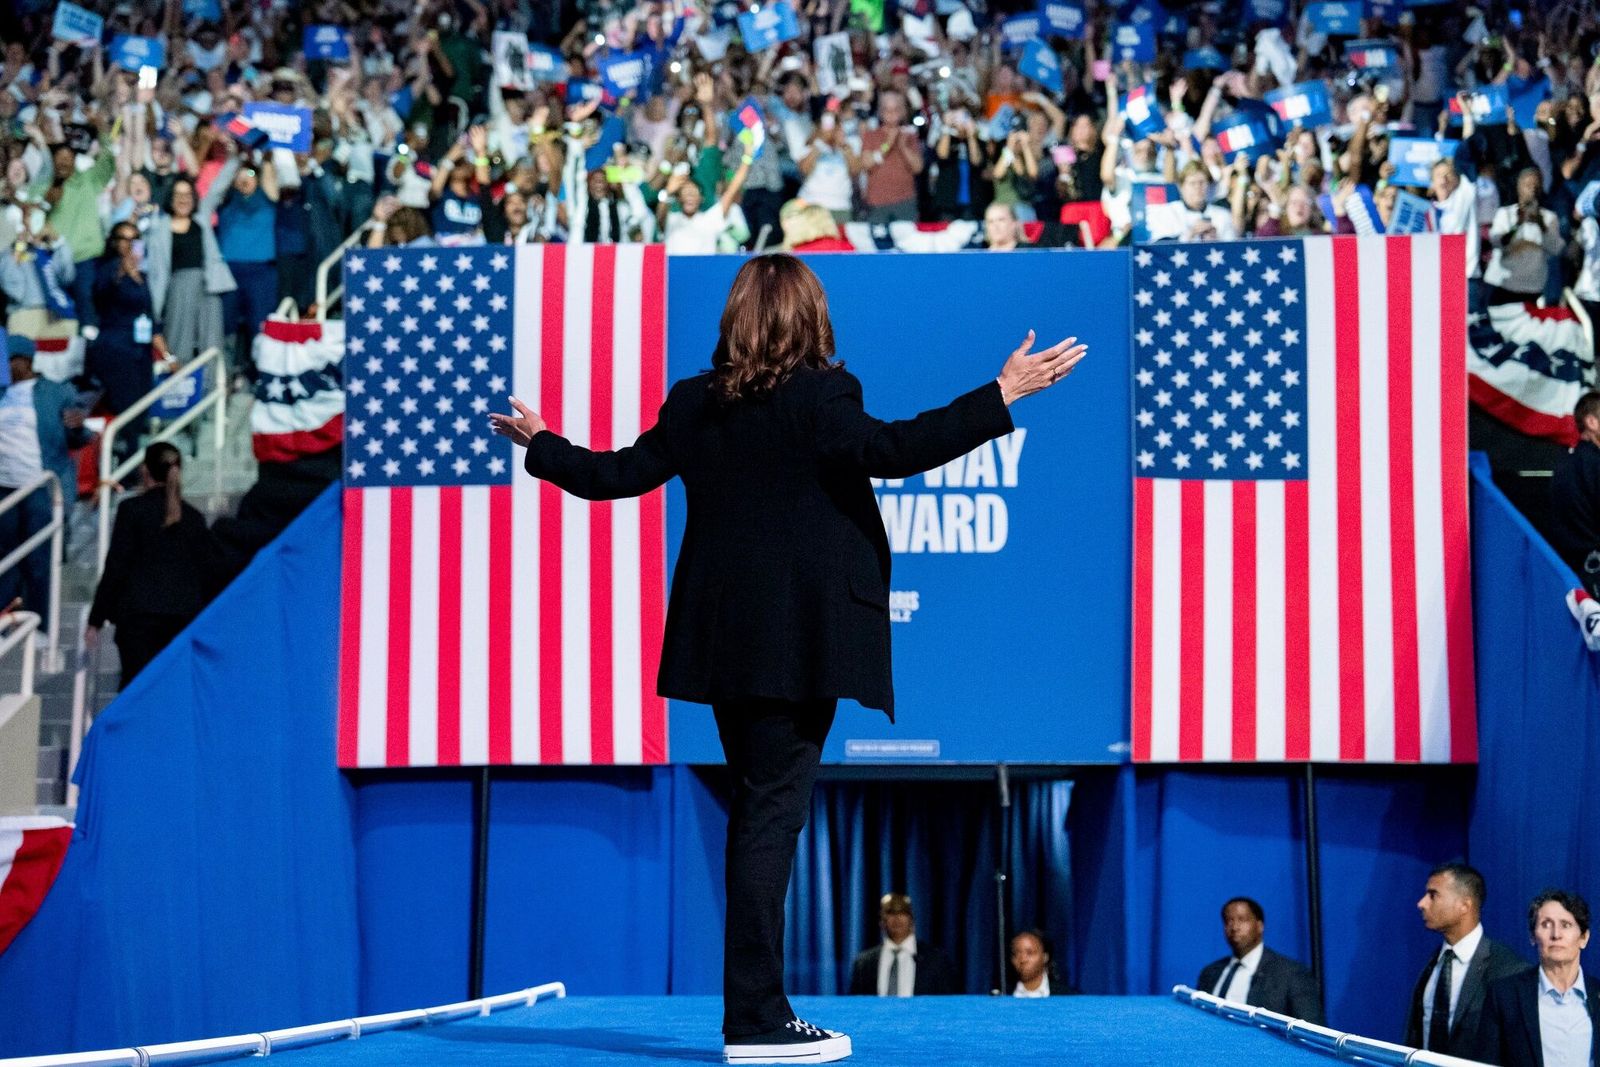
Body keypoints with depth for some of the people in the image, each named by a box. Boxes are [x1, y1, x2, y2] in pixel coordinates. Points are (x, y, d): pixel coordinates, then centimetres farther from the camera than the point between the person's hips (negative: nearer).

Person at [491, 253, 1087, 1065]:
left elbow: (619, 475, 12)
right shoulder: (819, 395, -9)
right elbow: (890, 451, -22)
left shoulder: (696, 403, 7)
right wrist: (1001, 396, -19)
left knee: (756, 808, 15)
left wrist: (541, 445, 30)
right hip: (799, 640, -6)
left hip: (726, 641, 6)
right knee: (771, 812, -5)